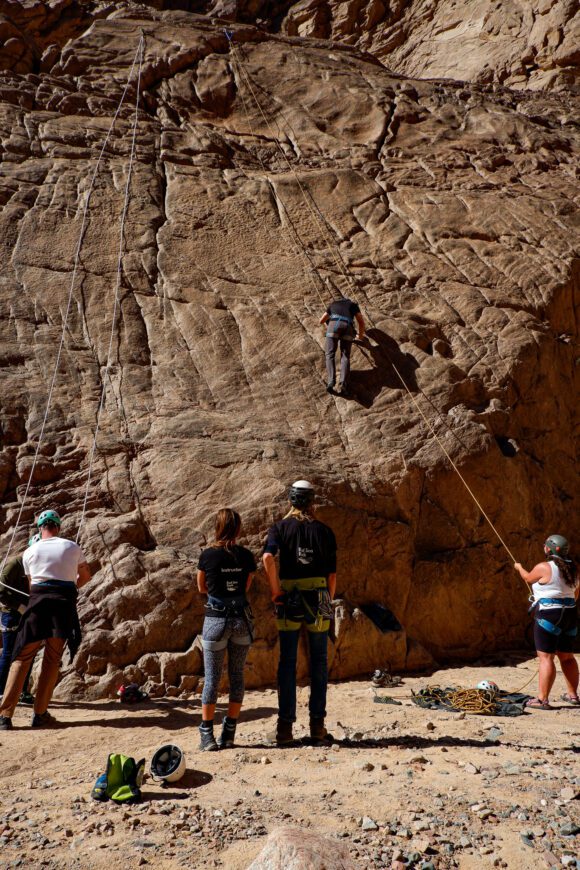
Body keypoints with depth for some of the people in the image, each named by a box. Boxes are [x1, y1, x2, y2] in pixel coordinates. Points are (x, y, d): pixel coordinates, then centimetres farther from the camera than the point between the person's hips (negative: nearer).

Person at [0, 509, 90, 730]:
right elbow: (86, 576, 22)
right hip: (65, 602, 0)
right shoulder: (73, 548, 9)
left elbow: (31, 583, 18)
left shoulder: (30, 552, 10)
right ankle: (40, 714, 8)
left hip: (38, 601, 0)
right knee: (52, 660, 6)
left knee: (22, 658, 5)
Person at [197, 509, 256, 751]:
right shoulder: (246, 556, -1)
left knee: (212, 677, 7)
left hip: (216, 620, -2)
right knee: (237, 675, 11)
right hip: (242, 619, 2)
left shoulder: (207, 555, -7)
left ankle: (207, 734, 10)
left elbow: (202, 588, 8)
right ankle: (229, 733, 17)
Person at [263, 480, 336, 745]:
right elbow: (332, 575, 5)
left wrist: (275, 591, -11)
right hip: (318, 600, 1)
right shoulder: (324, 531, 5)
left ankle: (285, 726, 10)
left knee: (287, 663, 8)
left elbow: (268, 557, -19)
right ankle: (317, 724, 14)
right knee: (319, 663, 10)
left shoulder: (280, 528, 1)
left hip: (288, 602, 0)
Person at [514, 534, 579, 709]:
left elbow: (528, 578, 6)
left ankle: (542, 699, -8)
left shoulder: (544, 567, -13)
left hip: (549, 615, -8)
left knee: (546, 657, -7)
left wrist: (519, 568, 26)